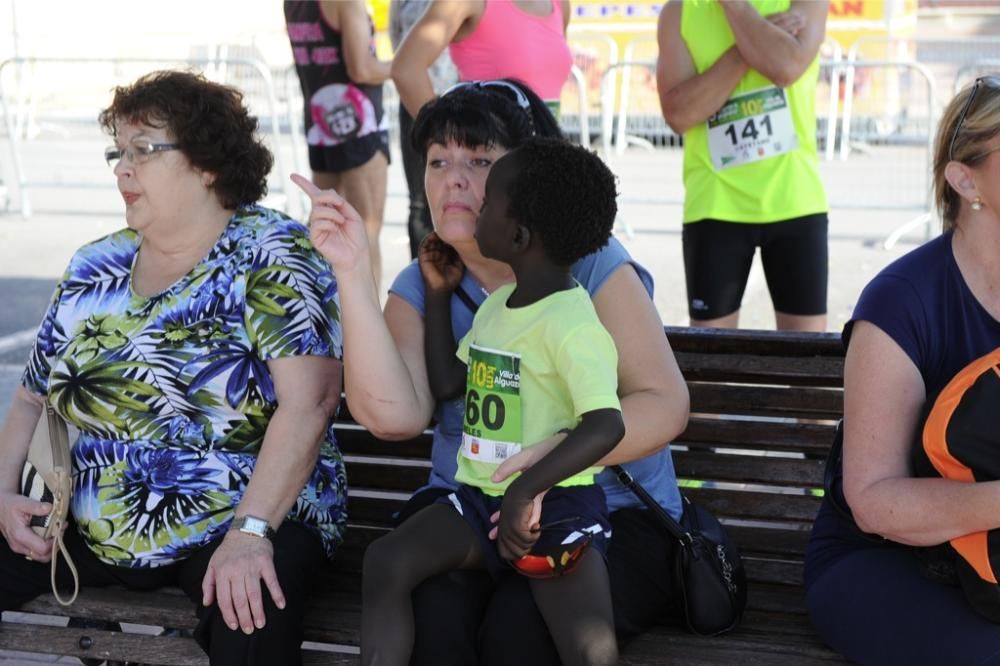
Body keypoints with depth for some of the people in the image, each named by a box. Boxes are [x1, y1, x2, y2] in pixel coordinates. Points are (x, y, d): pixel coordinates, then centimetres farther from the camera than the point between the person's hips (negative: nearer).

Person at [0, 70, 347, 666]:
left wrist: (249, 532, -28)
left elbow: (310, 399, -19)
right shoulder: (94, 268, 11)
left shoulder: (268, 254, -8)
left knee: (250, 616, -37)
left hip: (248, 518, -6)